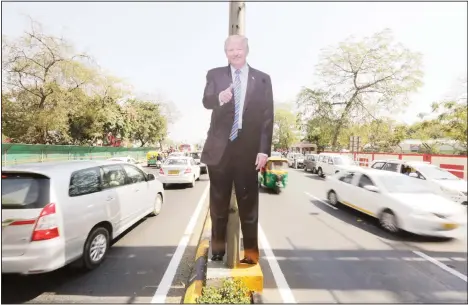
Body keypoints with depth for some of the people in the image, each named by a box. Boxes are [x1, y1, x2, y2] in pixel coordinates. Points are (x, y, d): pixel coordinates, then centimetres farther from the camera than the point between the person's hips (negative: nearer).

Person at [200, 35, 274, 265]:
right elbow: (206, 101, -8)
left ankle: (251, 251, 20)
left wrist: (264, 150, -6)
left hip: (249, 148, 0)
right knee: (218, 202, 10)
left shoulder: (262, 79, 8)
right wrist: (219, 98, -32)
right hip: (220, 147, 1)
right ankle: (218, 247, 28)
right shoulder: (214, 75, 9)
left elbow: (267, 116, 2)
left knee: (248, 202, 5)